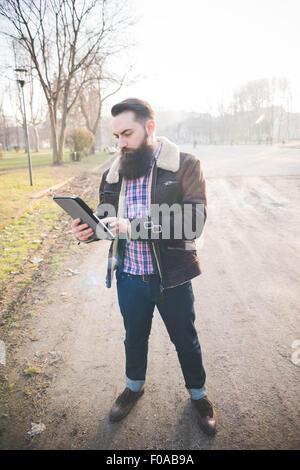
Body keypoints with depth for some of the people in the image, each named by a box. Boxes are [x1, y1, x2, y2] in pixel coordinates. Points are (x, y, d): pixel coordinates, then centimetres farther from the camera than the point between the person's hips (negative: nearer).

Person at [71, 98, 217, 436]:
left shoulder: (185, 166, -12)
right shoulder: (114, 172, 2)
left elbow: (193, 221, -22)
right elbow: (106, 217, 9)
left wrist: (134, 227, -31)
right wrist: (88, 230, -15)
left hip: (171, 278, -3)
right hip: (129, 277, 4)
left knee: (185, 341, 18)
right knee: (134, 337, 25)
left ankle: (198, 394, 46)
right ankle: (134, 386, 53)